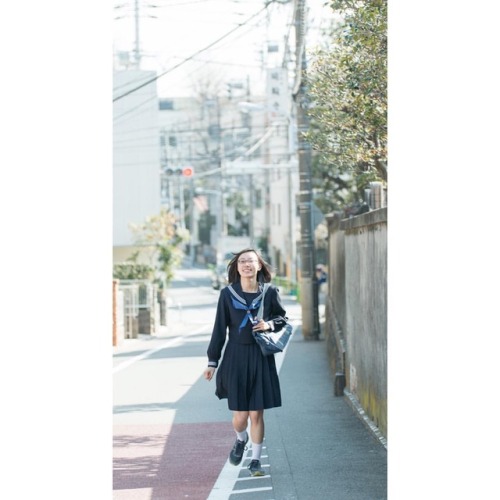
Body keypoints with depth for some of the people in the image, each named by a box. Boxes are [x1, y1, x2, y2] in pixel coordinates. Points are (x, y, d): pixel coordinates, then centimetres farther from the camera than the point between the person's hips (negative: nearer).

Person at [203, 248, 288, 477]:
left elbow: (282, 318, 14)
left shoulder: (269, 292, 0)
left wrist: (270, 324, -9)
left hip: (261, 358, 0)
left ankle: (255, 460, 15)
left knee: (256, 414, 0)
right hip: (236, 357, 0)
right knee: (240, 415, -1)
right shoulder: (228, 294, -1)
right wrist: (212, 362, 2)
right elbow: (219, 329, 2)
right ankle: (241, 440, 33)